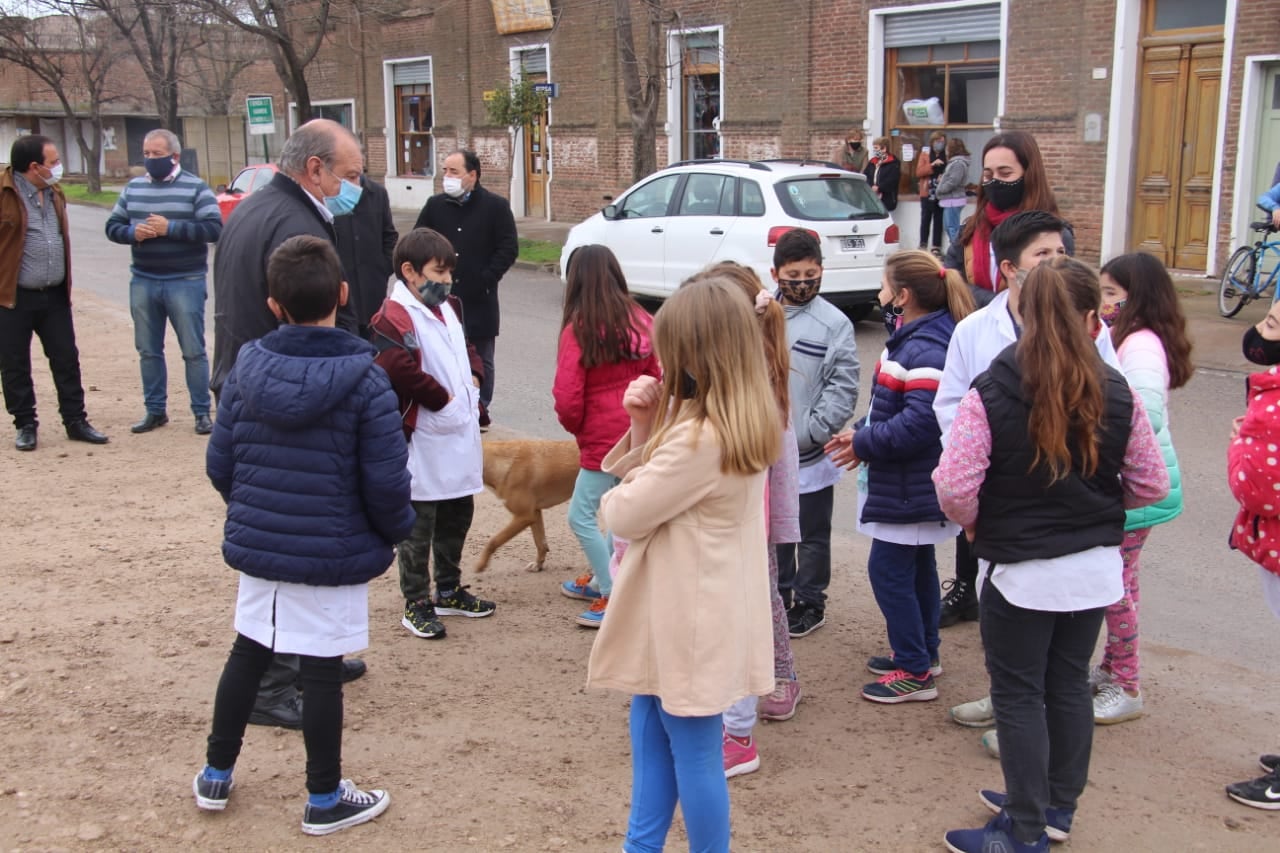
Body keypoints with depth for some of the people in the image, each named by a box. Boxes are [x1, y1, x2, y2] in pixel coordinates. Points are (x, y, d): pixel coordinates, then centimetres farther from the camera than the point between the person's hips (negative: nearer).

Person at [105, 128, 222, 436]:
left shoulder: (195, 188, -3)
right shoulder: (133, 188, 11)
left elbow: (213, 228, -13)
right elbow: (113, 226, 12)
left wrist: (170, 228, -19)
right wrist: (132, 232, -10)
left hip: (185, 282, -5)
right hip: (143, 282, 5)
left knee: (193, 351, 0)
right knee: (148, 350, 10)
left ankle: (202, 412, 8)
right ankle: (155, 410, 22)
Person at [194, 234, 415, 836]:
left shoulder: (245, 368, -4)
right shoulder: (365, 381, -16)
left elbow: (219, 463, 3)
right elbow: (386, 484, -17)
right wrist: (395, 530, 3)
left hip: (255, 547, 4)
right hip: (334, 555, -4)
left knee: (247, 653, 20)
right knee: (322, 671, 6)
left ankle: (216, 775, 34)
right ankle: (325, 800, 20)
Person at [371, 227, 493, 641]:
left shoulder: (448, 308, 13)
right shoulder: (394, 317, -18)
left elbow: (465, 347, 27)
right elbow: (400, 370, -29)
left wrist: (473, 376, 6)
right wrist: (443, 398, -18)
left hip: (461, 435, 9)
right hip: (422, 440, -9)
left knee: (457, 515, 19)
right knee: (417, 526, 2)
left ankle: (449, 591, 35)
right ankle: (416, 604, 13)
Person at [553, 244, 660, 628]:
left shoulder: (578, 330, -16)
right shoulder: (640, 320, -2)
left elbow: (567, 397, -16)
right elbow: (656, 377, 6)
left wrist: (575, 426, 4)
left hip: (602, 439, -7)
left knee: (581, 516, 4)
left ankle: (614, 598, 6)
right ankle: (602, 579, 35)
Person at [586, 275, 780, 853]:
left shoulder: (699, 438, -27)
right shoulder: (743, 425, 4)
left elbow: (627, 514, -19)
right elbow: (661, 484, 11)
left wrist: (611, 499, 4)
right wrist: (643, 429, -5)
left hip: (688, 621, -10)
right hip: (696, 611, 10)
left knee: (694, 753, 7)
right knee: (652, 739, 22)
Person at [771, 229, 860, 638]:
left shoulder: (835, 323, -9)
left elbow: (843, 389, -11)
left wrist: (809, 432, -16)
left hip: (811, 455, -3)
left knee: (812, 535, 11)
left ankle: (809, 603, 27)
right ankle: (778, 596, 35)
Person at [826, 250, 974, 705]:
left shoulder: (925, 351, -25)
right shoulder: (908, 338, 9)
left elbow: (920, 422, -31)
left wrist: (865, 444, -21)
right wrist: (862, 432, 4)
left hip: (909, 489, -11)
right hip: (912, 485, 11)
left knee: (888, 569, -4)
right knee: (916, 566, 20)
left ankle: (914, 671, 6)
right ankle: (922, 652, 34)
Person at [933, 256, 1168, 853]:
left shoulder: (990, 393, -17)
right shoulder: (1116, 394, -6)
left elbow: (954, 486, -21)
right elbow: (1150, 485, 2)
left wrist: (974, 523, 1)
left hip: (1020, 570, -4)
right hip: (1096, 567, 4)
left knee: (1019, 695, 9)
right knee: (1070, 682, 19)